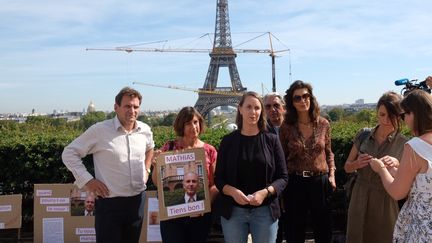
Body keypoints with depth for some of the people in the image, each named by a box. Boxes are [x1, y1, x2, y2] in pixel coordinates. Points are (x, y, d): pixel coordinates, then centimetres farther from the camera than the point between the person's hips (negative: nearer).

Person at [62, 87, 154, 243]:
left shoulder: (145, 130, 2)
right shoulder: (100, 130, -13)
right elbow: (69, 153, -7)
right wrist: (87, 180, -12)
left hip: (138, 200, 5)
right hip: (110, 203, -5)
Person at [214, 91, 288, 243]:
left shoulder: (271, 140, 0)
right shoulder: (228, 141, 1)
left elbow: (282, 177, 0)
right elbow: (218, 178, 2)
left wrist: (265, 192, -18)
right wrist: (233, 192, -17)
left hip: (265, 211, 0)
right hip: (233, 211, 0)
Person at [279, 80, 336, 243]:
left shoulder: (323, 124, 0)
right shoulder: (286, 127, -5)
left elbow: (328, 153, 10)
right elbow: (282, 158, 1)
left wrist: (332, 175, -1)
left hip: (320, 181, 1)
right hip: (294, 183, -1)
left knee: (323, 229, 14)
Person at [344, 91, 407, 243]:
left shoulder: (404, 144, -8)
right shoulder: (363, 135, -1)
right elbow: (347, 167, 7)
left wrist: (396, 165, -25)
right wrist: (357, 164, -14)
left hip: (385, 204, -2)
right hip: (359, 200, 2)